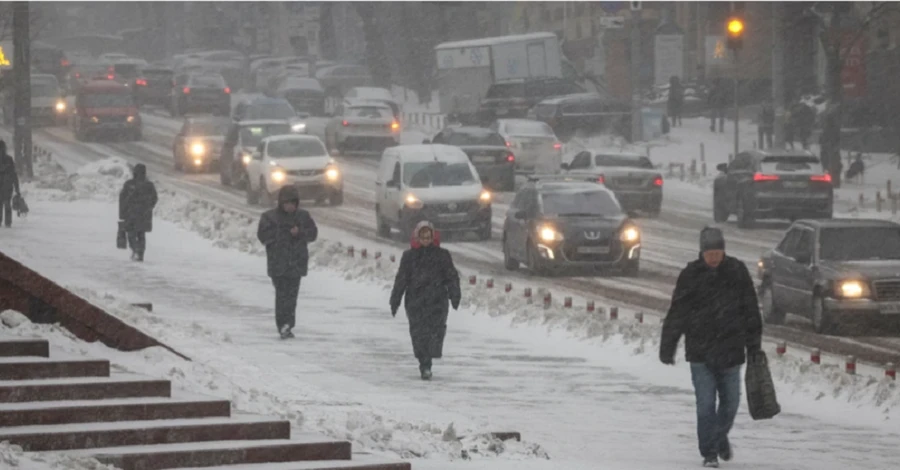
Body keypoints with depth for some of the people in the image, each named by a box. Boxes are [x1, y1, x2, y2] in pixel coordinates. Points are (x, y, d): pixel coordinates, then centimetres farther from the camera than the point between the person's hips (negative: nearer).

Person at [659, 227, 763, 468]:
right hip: (700, 352, -2)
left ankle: (721, 436, 38)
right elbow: (676, 314, 0)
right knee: (705, 404, -5)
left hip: (730, 350, 2)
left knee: (730, 401, 11)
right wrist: (667, 347, -1)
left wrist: (754, 343, 7)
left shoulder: (737, 271, 0)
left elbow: (750, 310, 8)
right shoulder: (690, 275, -4)